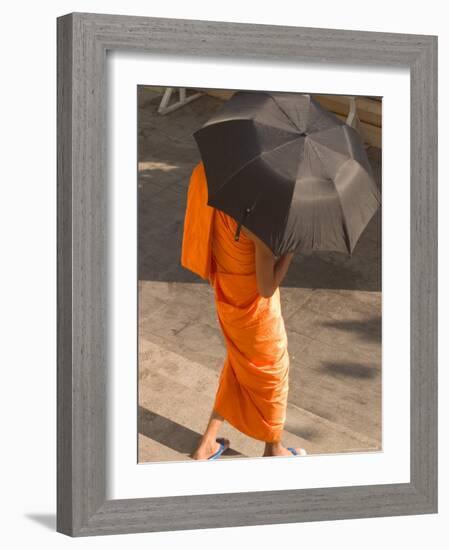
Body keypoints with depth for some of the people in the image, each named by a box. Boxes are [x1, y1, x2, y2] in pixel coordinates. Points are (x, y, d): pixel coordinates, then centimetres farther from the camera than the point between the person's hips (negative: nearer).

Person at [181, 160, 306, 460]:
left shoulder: (210, 181, -14)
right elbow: (267, 287, -27)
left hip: (226, 297, 7)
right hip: (254, 308, -7)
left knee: (237, 369, 29)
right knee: (272, 372, 19)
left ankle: (208, 443, 40)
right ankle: (274, 449, 42)